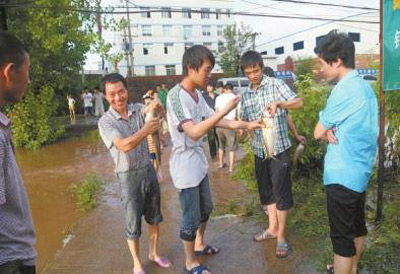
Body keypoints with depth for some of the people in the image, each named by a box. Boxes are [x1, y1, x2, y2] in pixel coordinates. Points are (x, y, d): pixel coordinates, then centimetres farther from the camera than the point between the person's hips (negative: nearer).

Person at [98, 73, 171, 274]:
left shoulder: (138, 110, -1)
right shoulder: (105, 122, -13)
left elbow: (153, 110, -21)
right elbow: (124, 145, -28)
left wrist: (155, 107, -45)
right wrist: (145, 131, -43)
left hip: (148, 170, 4)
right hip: (129, 177, -4)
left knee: (154, 217, 18)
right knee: (133, 223, 9)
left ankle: (154, 253, 40)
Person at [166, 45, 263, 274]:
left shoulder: (197, 94, 5)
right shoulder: (176, 96, -23)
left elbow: (214, 120, 14)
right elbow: (194, 132, -33)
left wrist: (246, 124, 10)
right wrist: (226, 109, -34)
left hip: (199, 161, 9)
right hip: (186, 165, -9)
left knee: (206, 208, 23)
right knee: (191, 216, 6)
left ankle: (199, 245, 46)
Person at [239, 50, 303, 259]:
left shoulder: (275, 85, -6)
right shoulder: (245, 95, 9)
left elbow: (299, 102, -15)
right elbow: (244, 120, 15)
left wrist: (278, 103, -33)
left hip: (279, 148, -6)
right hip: (259, 150, 6)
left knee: (281, 192, 0)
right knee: (265, 191, 15)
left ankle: (281, 236, 13)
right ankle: (272, 228, 32)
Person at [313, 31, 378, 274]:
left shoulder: (345, 88, -20)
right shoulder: (365, 86, 9)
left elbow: (318, 132, -14)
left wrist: (326, 131, 6)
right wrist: (331, 131, -8)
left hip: (343, 174, -10)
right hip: (360, 170, 10)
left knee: (342, 236, 2)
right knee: (357, 227, 22)